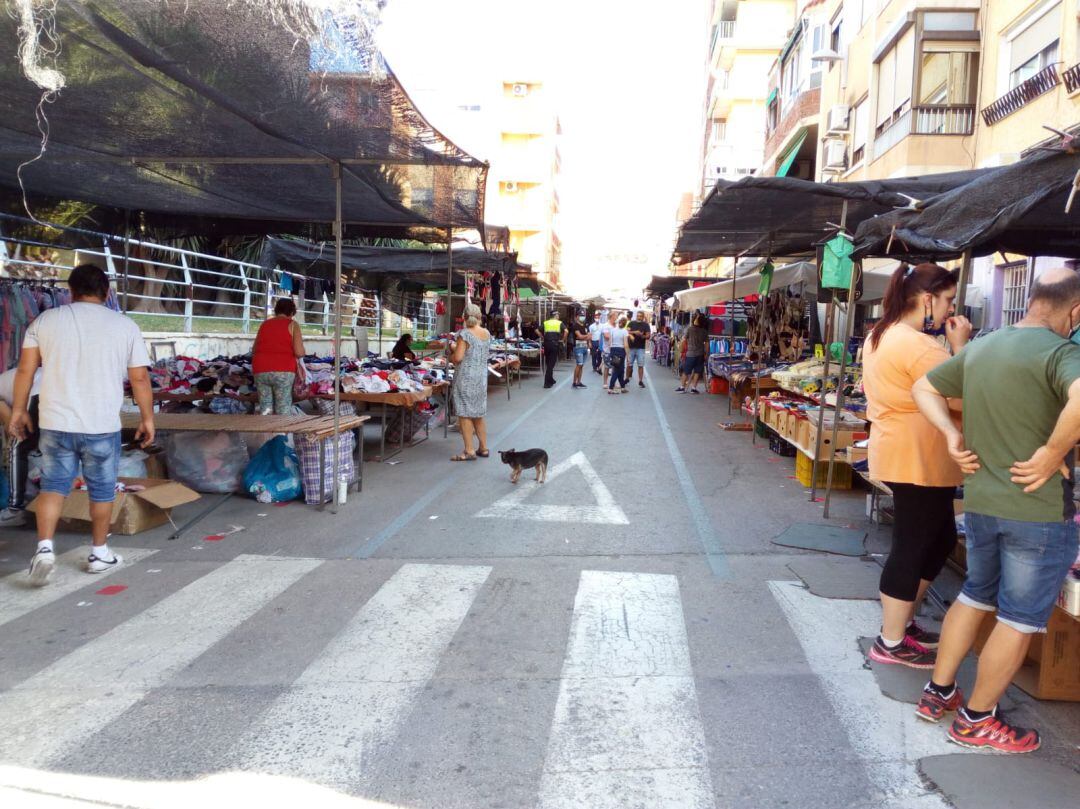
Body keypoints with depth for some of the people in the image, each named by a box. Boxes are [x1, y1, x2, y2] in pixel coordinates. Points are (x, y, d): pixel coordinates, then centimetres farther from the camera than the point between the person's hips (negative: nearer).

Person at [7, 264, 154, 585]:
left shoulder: (45, 320, 3)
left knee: (53, 486, 10)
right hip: (102, 426, -1)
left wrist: (19, 410, 12)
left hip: (55, 423, 1)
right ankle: (99, 553, 21)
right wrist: (147, 418, 8)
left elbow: (25, 370, 2)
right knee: (102, 489, 11)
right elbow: (140, 379, -1)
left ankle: (44, 547, -4)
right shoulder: (125, 325, -1)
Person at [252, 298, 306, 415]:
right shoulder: (292, 324, 4)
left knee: (265, 404, 10)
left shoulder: (264, 324, 17)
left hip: (260, 370, 4)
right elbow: (299, 352, -7)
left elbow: (254, 351, 20)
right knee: (283, 407, 2)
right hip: (282, 370, -4)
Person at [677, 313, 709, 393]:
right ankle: (693, 388, 7)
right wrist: (706, 354, 11)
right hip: (700, 354, 2)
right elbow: (706, 344, 3)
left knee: (686, 371, 8)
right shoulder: (704, 331, 2)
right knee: (697, 372, 7)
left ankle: (682, 387, 11)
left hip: (690, 354, -2)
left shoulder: (689, 329, -7)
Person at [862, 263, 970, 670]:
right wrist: (960, 346, -10)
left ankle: (901, 622, 29)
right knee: (912, 547, -1)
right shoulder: (919, 346, -21)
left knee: (939, 540, 19)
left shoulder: (881, 335, 12)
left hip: (901, 454, 11)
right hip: (919, 460, -11)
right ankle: (891, 642, 10)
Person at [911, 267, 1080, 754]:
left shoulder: (980, 347, 7)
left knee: (975, 595, 23)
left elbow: (924, 389, 17)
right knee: (1021, 618, 9)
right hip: (1038, 509, -7)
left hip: (980, 502, 7)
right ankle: (976, 720, 21)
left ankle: (938, 693, 32)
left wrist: (952, 437, 5)